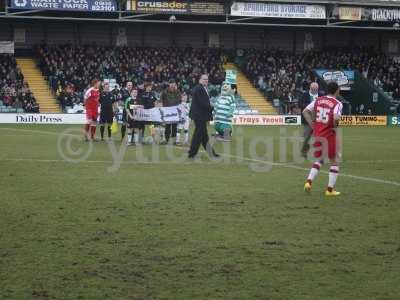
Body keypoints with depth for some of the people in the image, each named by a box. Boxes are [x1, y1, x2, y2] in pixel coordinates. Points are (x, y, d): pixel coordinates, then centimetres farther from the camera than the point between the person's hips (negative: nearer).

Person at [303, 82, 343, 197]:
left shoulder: (318, 100, 6)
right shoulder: (337, 103, -10)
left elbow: (305, 111, 3)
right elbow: (336, 118, -27)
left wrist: (312, 125, 6)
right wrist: (335, 126, -7)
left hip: (317, 134, 5)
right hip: (329, 135, -5)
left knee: (319, 160, 22)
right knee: (334, 161, 11)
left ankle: (309, 181, 3)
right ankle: (330, 189, 9)